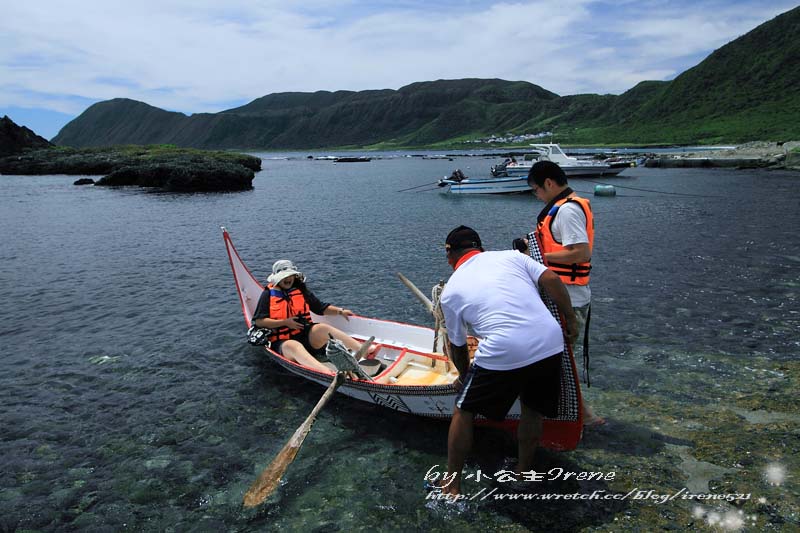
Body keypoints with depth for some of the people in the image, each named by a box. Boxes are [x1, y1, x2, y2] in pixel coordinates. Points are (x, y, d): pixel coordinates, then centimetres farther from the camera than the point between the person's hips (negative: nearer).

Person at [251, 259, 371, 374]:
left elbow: (322, 308, 18)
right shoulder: (268, 294, 6)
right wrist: (284, 322, -9)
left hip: (306, 336, 4)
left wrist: (340, 311, 1)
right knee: (293, 346, -39)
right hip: (283, 342, -3)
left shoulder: (301, 290, 17)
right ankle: (330, 374, -66)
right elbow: (259, 321, 1)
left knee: (324, 328, -28)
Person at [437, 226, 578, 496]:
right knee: (532, 411, 28)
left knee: (463, 413, 18)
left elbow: (458, 347, 19)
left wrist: (464, 375, 37)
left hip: (502, 355, -3)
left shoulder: (451, 291, 11)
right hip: (550, 344, 4)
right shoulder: (511, 256, 15)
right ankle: (523, 474, 42)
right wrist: (571, 320, 14)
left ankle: (451, 486, 27)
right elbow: (552, 280, 3)